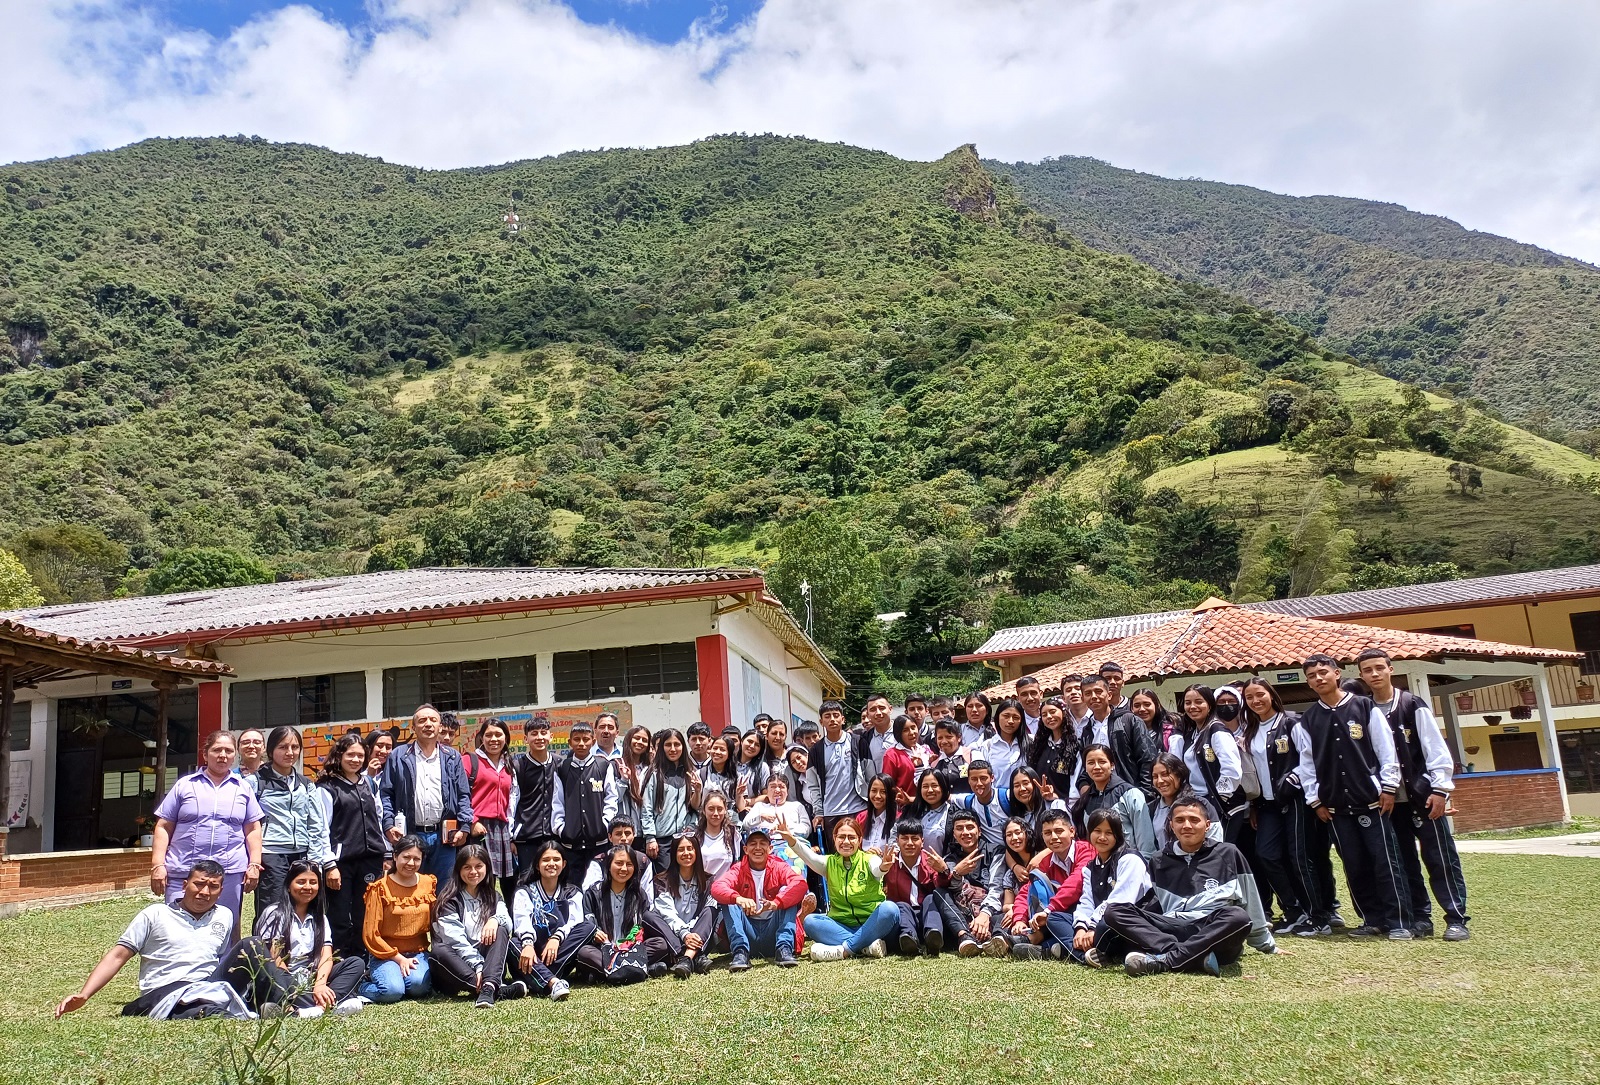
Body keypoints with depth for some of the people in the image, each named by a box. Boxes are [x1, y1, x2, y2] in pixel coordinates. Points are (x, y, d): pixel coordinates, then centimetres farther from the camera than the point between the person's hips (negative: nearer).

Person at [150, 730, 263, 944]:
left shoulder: (243, 787, 12)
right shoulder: (184, 785, 9)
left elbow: (253, 829, 11)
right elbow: (164, 827, 7)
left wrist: (254, 865, 2)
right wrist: (158, 865, -1)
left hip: (230, 873, 1)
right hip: (183, 872, -1)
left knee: (227, 934, 6)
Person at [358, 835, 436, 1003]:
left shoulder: (428, 883, 8)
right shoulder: (381, 888, -5)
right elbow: (371, 934, -6)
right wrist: (399, 958, -11)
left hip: (418, 952, 2)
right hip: (386, 954, -1)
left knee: (419, 986, -31)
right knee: (392, 991, -29)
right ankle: (362, 987, 0)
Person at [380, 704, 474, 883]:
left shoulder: (452, 758, 11)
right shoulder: (398, 757, 6)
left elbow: (464, 796, 10)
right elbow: (385, 794, 5)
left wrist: (464, 827, 0)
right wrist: (389, 825, -7)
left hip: (443, 837, 1)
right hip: (409, 835, -1)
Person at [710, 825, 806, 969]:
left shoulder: (778, 867, 2)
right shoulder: (738, 870, 3)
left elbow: (800, 884, -20)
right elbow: (716, 887, -19)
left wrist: (776, 902, -40)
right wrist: (737, 898, -42)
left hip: (772, 931, 0)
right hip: (748, 933, 0)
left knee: (786, 891, -17)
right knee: (728, 899, -18)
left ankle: (783, 949, -27)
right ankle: (740, 951, -30)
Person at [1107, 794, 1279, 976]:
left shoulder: (1228, 854, 11)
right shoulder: (1159, 863, 17)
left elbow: (1251, 903, 15)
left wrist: (1267, 945, 19)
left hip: (1217, 935, -2)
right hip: (1170, 930, 2)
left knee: (1238, 917, -36)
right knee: (1114, 911, -20)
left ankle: (1164, 960, -37)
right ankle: (1196, 957, -34)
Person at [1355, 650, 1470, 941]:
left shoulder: (1413, 705, -2)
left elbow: (1436, 748, -5)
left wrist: (1440, 788, -12)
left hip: (1423, 796, -3)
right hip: (1388, 800, 3)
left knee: (1441, 859, -2)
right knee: (1403, 862, 7)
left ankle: (1456, 919, 4)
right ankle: (1420, 918, 16)